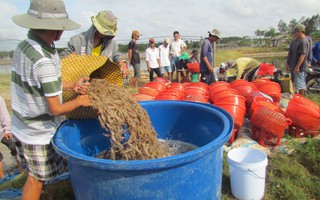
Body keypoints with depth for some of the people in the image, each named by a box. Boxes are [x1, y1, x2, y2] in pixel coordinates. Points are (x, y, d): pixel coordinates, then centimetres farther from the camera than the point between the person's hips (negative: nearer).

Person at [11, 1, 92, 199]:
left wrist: (72, 85, -3)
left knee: (35, 175, 24)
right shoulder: (44, 62, -28)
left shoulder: (23, 46, -2)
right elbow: (55, 109, -23)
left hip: (22, 126, 8)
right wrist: (79, 101, -7)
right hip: (39, 133, -8)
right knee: (36, 178, 13)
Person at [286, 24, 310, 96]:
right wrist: (288, 64, 14)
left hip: (300, 67, -9)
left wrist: (297, 66, -24)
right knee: (294, 83, 19)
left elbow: (303, 55, -22)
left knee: (300, 84, -1)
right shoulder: (294, 41, 10)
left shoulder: (304, 41, -17)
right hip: (293, 66, 9)